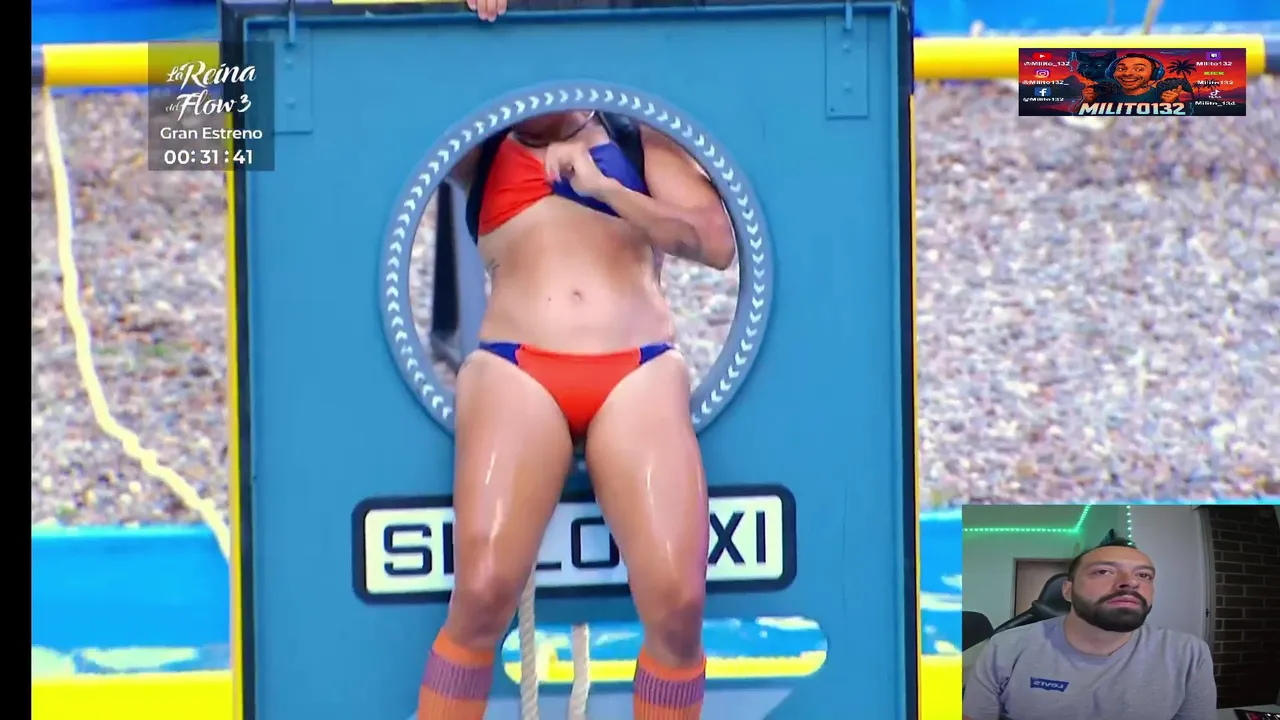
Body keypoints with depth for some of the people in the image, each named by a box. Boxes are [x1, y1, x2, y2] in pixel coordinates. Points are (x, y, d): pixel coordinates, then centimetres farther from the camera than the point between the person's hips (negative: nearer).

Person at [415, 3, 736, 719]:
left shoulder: (640, 138, 20)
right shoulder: (481, 146, 23)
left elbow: (718, 241, 8)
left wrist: (603, 187, 1)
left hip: (640, 371, 0)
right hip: (517, 370, 0)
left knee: (678, 602, -17)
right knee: (484, 593, -20)